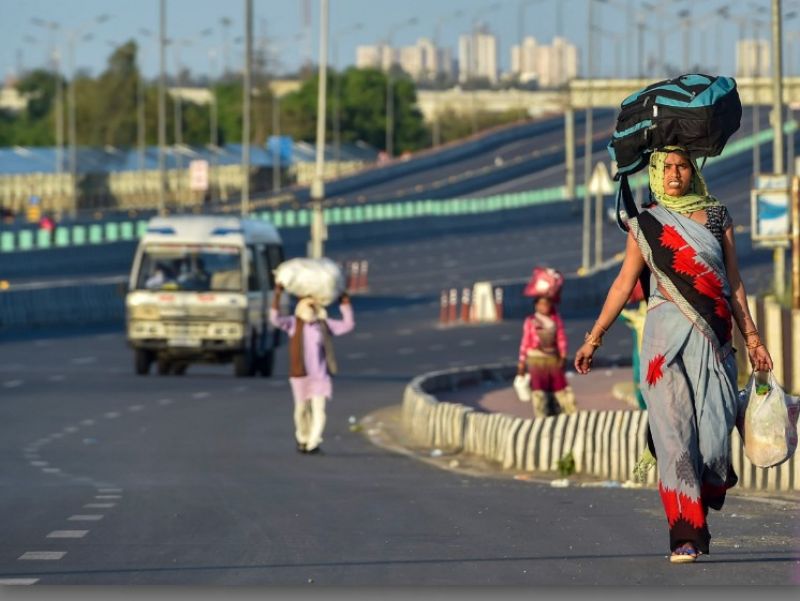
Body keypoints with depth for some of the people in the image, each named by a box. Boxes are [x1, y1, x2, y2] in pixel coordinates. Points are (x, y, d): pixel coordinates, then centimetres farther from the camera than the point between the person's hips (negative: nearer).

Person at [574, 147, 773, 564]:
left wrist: (751, 337, 8)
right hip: (666, 334, -1)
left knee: (714, 430, -6)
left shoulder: (716, 215, 12)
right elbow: (624, 283, 11)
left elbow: (734, 283, 13)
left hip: (712, 337, 1)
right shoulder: (645, 224, 10)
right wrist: (593, 338, 7)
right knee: (674, 431, -9)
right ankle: (686, 536, -11)